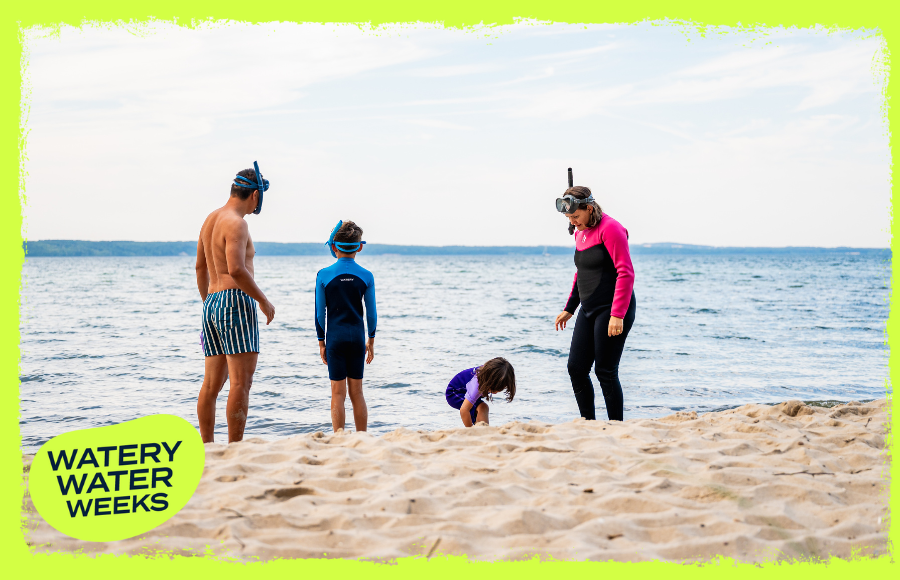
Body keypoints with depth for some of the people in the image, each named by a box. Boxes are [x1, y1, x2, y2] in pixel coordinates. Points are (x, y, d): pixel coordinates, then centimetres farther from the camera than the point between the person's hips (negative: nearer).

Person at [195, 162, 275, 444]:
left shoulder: (210, 219, 17)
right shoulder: (236, 223, -12)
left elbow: (200, 267, 26)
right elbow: (236, 270, -24)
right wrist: (264, 301, -13)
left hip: (212, 304, 10)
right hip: (236, 302, -10)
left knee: (211, 383, 11)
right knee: (241, 383, -10)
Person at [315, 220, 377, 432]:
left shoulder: (324, 275, -5)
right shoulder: (366, 276, -1)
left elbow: (320, 313, -1)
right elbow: (371, 313, 3)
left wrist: (321, 342, 9)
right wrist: (371, 341, 15)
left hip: (335, 337, -2)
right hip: (357, 336, 2)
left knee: (338, 393, 1)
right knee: (356, 392, 10)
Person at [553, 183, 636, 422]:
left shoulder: (610, 229, -14)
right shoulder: (580, 232, 13)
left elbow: (626, 273, -19)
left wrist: (617, 315, -23)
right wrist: (569, 309, 24)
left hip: (612, 311, -9)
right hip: (589, 310, 9)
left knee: (605, 372, -7)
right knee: (576, 368, 5)